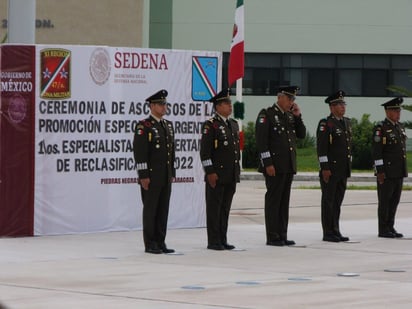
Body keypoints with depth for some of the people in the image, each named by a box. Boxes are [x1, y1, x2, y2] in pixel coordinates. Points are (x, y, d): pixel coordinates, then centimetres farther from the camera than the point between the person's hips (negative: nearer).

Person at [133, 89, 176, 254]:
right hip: (151, 176, -7)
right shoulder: (144, 126, -8)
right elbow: (139, 152, -13)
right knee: (150, 209, -2)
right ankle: (150, 244, 3)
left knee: (163, 209, 8)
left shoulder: (168, 125, 15)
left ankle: (160, 242, 13)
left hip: (166, 176, 7)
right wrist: (143, 175, -17)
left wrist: (172, 173, 15)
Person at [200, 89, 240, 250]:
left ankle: (222, 240, 15)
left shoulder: (233, 124, 15)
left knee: (225, 208, 10)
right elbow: (205, 151, -13)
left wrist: (237, 171, 17)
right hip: (217, 175, -7)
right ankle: (213, 241, 2)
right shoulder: (210, 125, -9)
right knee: (214, 208, -1)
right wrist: (210, 172, -17)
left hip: (231, 175, 7)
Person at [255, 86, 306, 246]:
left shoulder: (290, 116, 15)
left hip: (289, 166, 7)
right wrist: (268, 163, -17)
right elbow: (261, 141, -13)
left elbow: (301, 134, 15)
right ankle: (272, 237, -1)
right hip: (274, 166, -7)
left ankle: (282, 235, 13)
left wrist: (297, 116, 2)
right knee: (273, 200, -4)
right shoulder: (266, 114, -7)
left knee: (284, 201, 9)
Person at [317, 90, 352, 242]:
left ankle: (335, 231, 16)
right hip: (330, 169, -7)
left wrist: (349, 164, 17)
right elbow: (321, 147, -14)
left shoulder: (346, 123, 14)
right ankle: (328, 233, 0)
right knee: (328, 201, -2)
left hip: (343, 169, 7)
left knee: (337, 201, 11)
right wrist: (324, 168, -18)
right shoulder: (325, 124, -10)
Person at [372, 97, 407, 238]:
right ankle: (383, 230, 1)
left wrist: (403, 170, 17)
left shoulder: (399, 127, 14)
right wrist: (380, 171, -20)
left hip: (398, 171, 8)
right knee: (385, 200, -4)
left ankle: (390, 228, 14)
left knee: (394, 200, 8)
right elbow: (376, 151, -15)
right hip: (386, 171, -8)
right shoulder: (380, 128, -11)